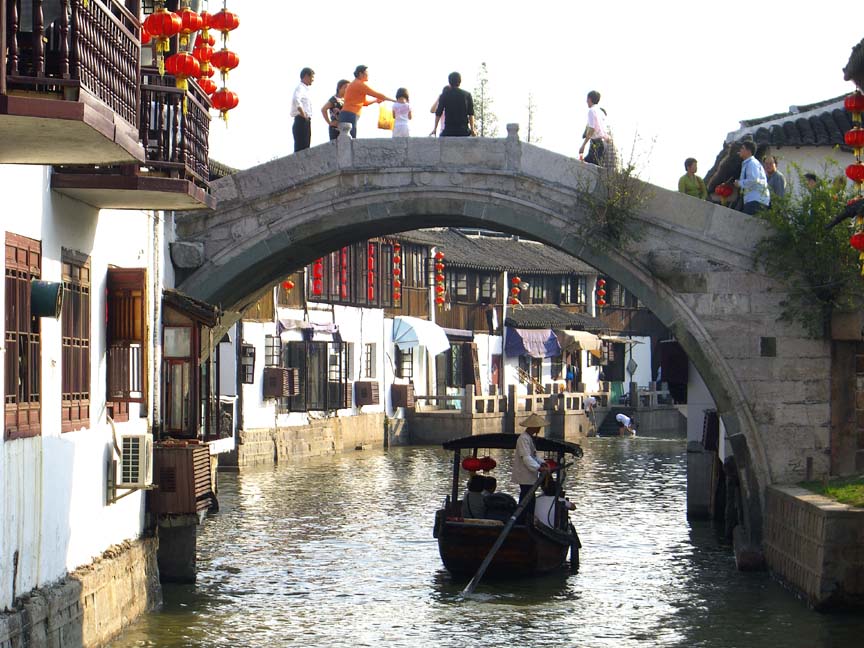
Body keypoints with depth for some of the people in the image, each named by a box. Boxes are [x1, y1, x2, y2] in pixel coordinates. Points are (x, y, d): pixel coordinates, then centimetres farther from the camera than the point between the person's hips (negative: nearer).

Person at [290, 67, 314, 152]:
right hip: (302, 122, -10)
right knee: (300, 149, -15)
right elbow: (296, 100, -27)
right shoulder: (300, 88, -7)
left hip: (306, 123, 10)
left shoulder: (305, 89, 23)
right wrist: (303, 115, -22)